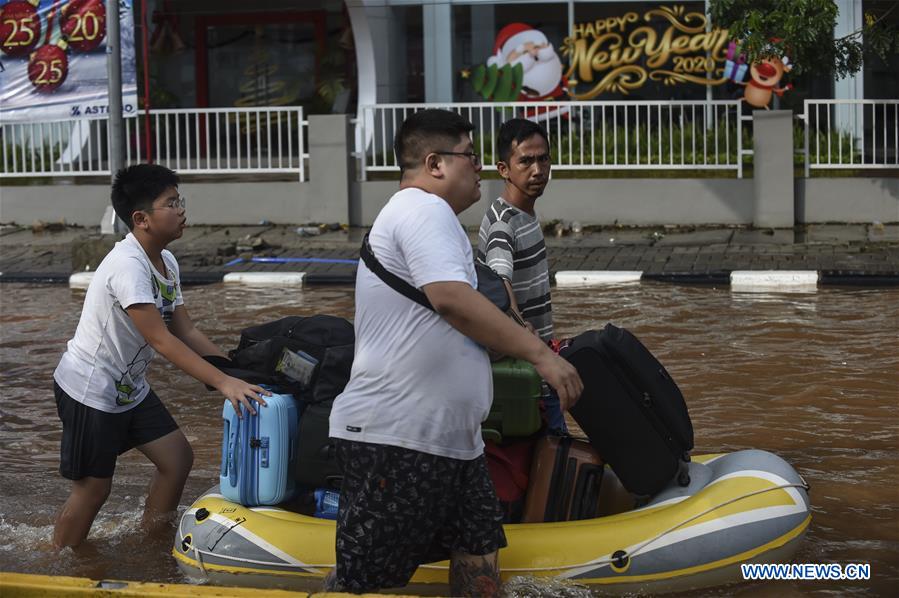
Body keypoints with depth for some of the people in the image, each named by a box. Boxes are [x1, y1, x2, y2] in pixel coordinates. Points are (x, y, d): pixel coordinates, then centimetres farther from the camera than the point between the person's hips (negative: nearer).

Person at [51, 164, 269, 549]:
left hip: (129, 387, 9)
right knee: (93, 487, 0)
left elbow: (186, 332, 5)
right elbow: (161, 340, -32)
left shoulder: (166, 263, 2)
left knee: (177, 458, 6)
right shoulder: (127, 265, -27)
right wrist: (223, 383, -36)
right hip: (90, 390, -9)